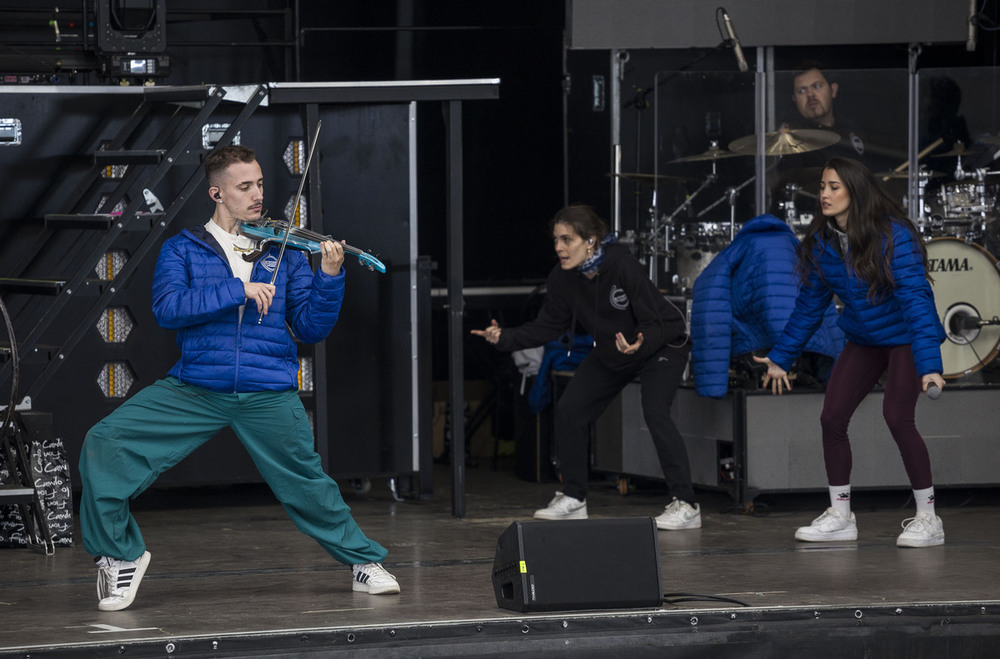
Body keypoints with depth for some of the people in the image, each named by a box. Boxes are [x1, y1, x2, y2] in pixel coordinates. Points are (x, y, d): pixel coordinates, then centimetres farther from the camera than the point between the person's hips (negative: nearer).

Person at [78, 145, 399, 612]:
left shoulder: (284, 253, 10)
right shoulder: (183, 250, 7)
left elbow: (311, 329, 6)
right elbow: (167, 308, -12)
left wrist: (329, 276, -10)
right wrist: (237, 290, -18)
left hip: (269, 394, 0)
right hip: (194, 389, 0)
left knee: (307, 486, -1)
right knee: (104, 443, -14)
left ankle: (364, 560, 26)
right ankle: (119, 553, 5)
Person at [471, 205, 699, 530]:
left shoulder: (622, 266, -33)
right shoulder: (562, 278, -15)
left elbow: (654, 323, -30)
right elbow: (548, 326, -5)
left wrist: (639, 344, -52)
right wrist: (505, 338, -18)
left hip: (662, 343, -7)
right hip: (611, 351, 7)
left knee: (655, 413, -25)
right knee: (569, 409, 1)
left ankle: (686, 506, -19)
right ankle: (573, 499, 15)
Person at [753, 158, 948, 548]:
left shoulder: (893, 237, -26)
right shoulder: (822, 242, -7)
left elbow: (916, 299, -32)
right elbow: (809, 304, 5)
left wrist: (929, 364, -40)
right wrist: (780, 358, 8)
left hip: (904, 337, -6)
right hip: (863, 339, 6)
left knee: (896, 415, -21)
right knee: (832, 418, -1)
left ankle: (927, 519, -9)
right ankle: (840, 517, 14)